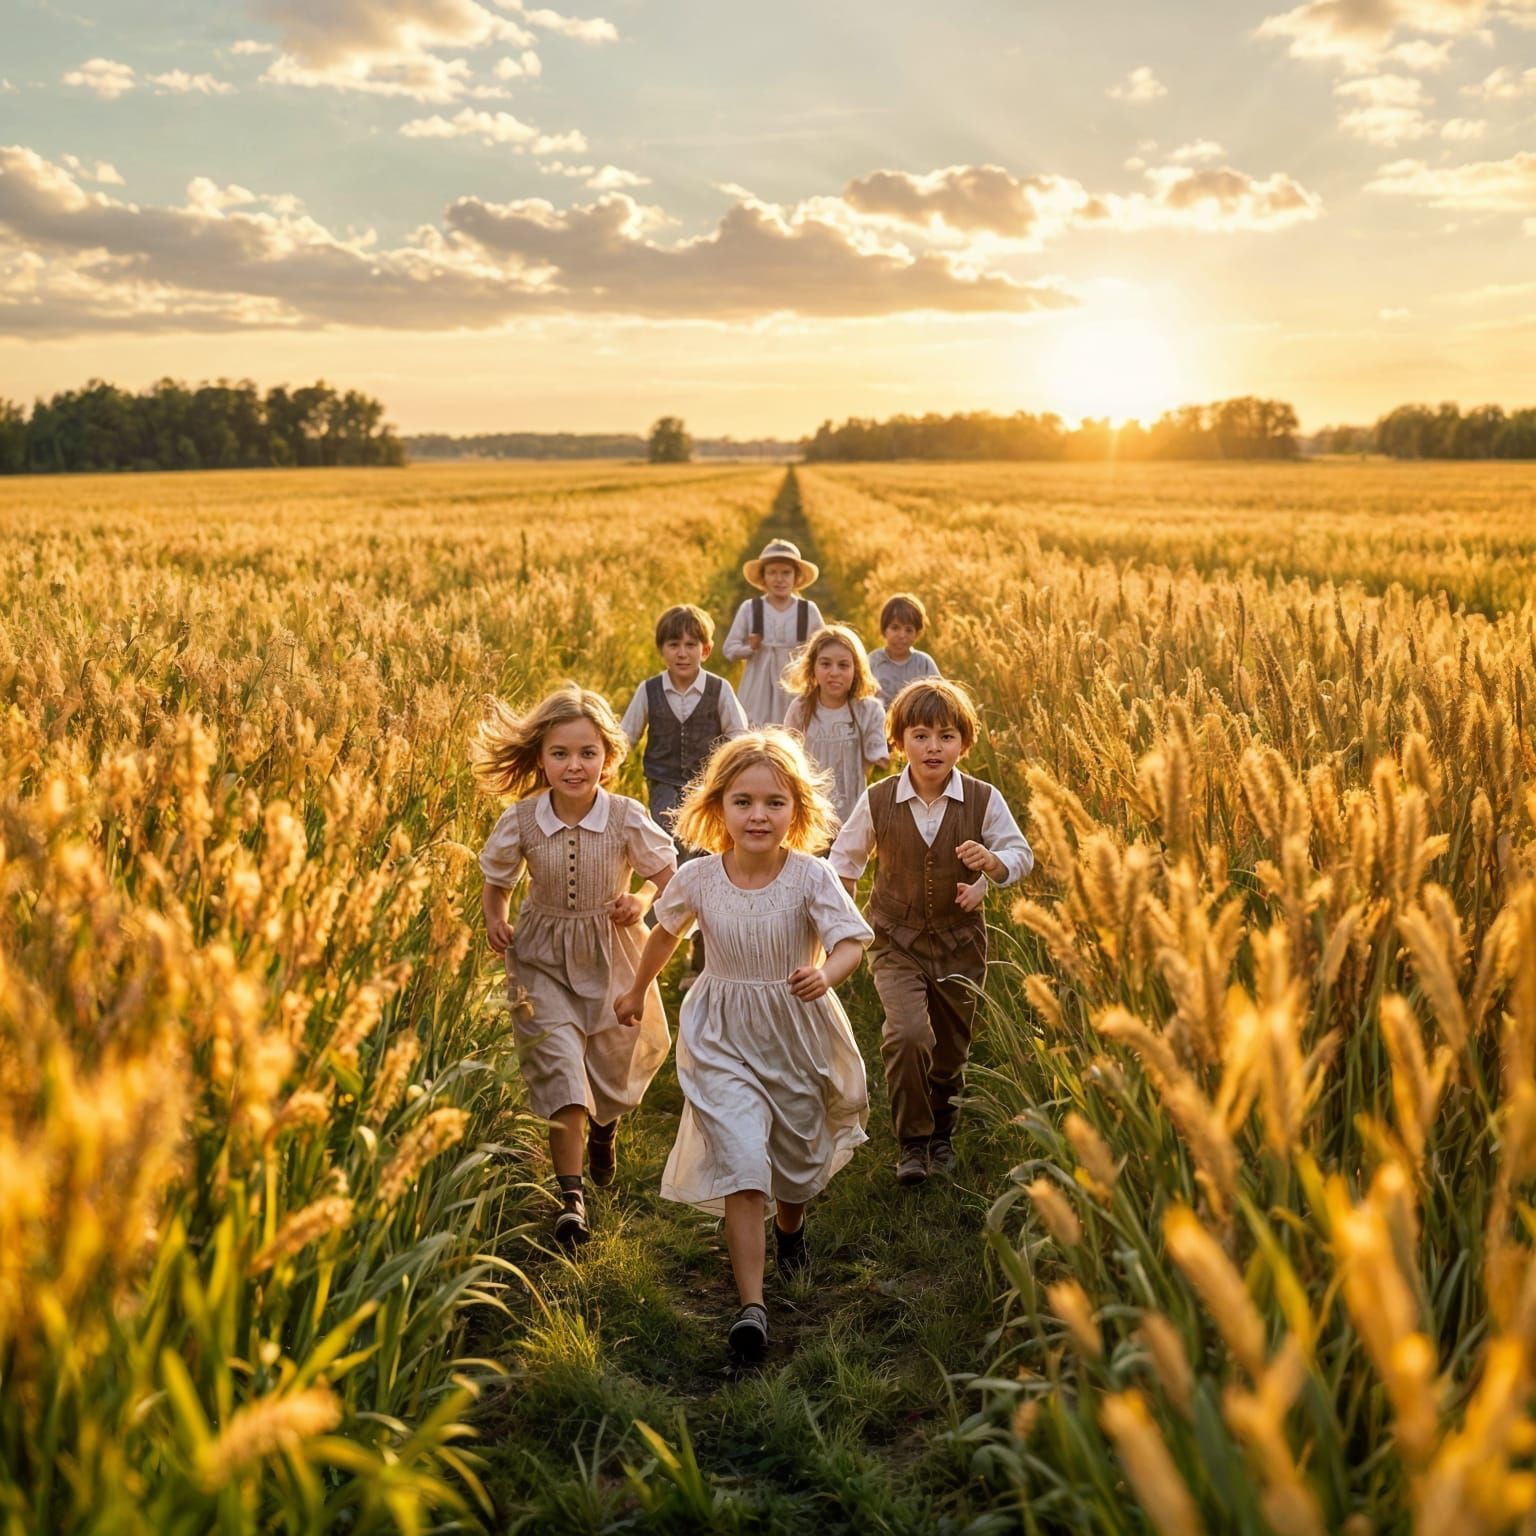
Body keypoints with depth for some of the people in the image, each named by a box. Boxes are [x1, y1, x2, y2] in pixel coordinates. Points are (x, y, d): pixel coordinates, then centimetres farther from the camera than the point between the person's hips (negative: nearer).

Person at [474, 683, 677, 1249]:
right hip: (543, 959, -1)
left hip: (612, 954, 1)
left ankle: (604, 1125, 55)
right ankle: (571, 1194, -6)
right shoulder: (520, 821, -14)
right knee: (559, 1064, -14)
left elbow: (665, 872, -1)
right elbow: (496, 881, 4)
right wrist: (495, 921, -14)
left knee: (613, 1062, 17)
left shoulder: (627, 818, -17)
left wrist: (641, 898, -20)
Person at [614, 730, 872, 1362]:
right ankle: (751, 1306, -13)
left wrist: (826, 974, -44)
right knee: (739, 1164, -14)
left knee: (799, 1151, 19)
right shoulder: (698, 879, -10)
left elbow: (850, 941, -21)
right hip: (722, 1039, 0)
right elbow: (666, 932, 11)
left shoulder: (811, 877, -16)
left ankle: (790, 1225, 55)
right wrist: (637, 991, 24)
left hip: (798, 1032, 1)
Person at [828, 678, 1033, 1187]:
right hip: (896, 940, -1)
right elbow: (845, 858, 9)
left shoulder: (984, 801, -9)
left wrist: (993, 862, -24)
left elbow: (1021, 855, -3)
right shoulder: (877, 801, -8)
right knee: (907, 1033, -22)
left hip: (960, 940, 1)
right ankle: (912, 1141, -6)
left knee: (951, 1049, 14)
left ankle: (941, 1133, 39)